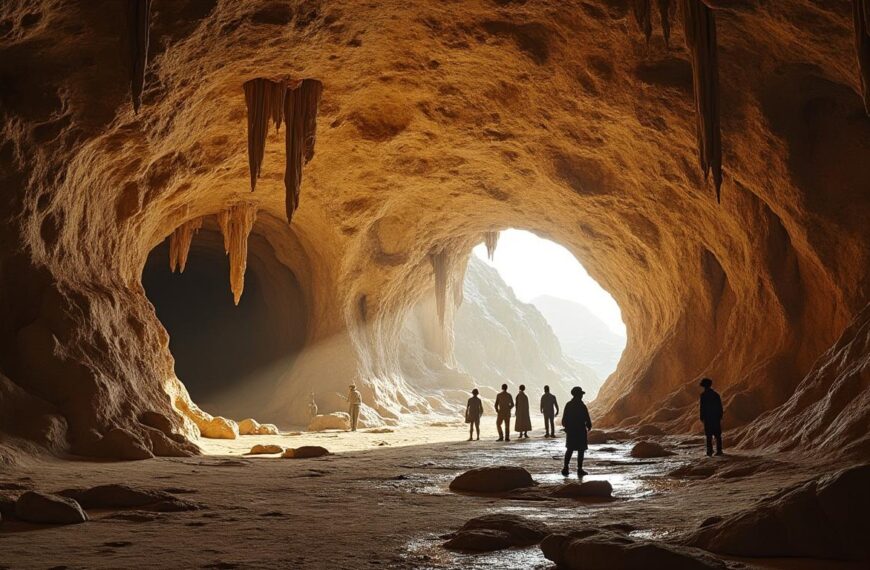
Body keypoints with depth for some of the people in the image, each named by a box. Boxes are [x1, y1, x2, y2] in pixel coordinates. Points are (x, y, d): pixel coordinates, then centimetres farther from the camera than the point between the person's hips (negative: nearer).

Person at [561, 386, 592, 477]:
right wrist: (589, 426, 7)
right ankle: (579, 470, 4)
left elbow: (564, 419, 7)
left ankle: (566, 468, 9)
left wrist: (566, 426, 22)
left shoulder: (568, 405, 2)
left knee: (569, 450, 14)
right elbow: (587, 419, -12)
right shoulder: (582, 406, -15)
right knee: (581, 450, 4)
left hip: (570, 431, 5)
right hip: (580, 431, -5)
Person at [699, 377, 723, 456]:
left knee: (709, 435, 0)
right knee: (718, 435, 7)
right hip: (716, 417, 4)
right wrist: (720, 416, 15)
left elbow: (702, 407, -10)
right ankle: (719, 450, 5)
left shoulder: (703, 395, -7)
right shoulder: (716, 394, 7)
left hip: (708, 417, -4)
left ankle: (710, 451, -5)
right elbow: (720, 406, 9)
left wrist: (702, 417, -4)